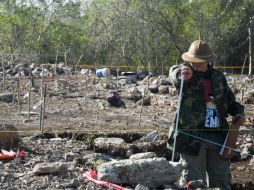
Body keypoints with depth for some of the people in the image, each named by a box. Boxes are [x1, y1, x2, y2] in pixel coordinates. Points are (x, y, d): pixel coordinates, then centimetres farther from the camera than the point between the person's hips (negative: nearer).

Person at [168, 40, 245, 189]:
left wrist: (239, 112, 7)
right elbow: (175, 74, -27)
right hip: (192, 136, -4)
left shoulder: (219, 77, 14)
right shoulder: (185, 72, -1)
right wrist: (182, 74, -51)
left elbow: (230, 100, 26)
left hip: (218, 136, 5)